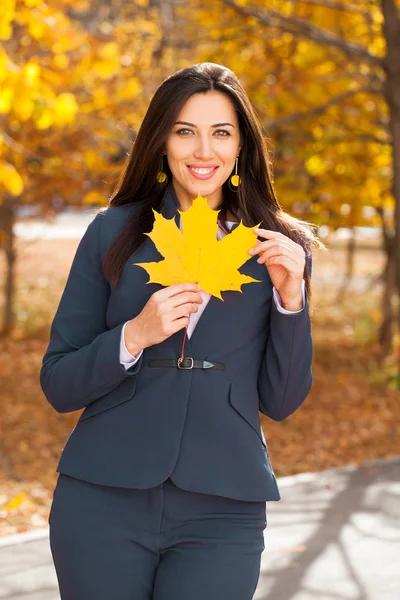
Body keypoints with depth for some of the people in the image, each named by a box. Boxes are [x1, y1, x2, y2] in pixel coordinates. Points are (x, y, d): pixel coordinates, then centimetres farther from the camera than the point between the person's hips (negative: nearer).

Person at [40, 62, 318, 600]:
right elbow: (57, 384, 2)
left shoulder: (277, 247, 5)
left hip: (221, 514, 0)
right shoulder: (115, 233, 3)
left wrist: (291, 298, -8)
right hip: (103, 502, 0)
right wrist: (135, 336, -14)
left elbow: (281, 402, 5)